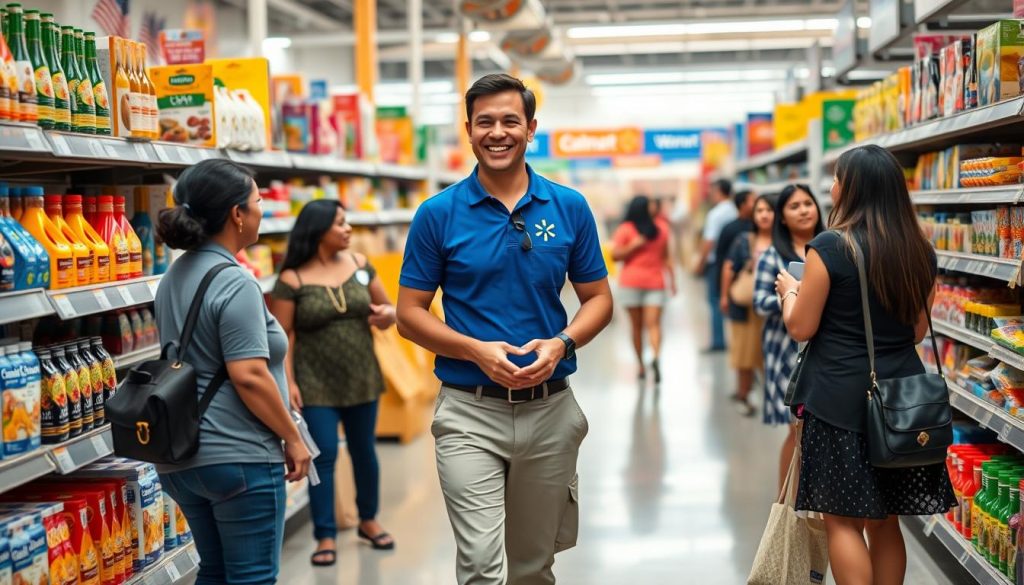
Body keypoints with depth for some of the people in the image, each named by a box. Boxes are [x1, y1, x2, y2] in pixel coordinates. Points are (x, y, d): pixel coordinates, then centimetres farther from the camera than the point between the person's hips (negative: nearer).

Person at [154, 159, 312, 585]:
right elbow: (248, 376, -22)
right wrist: (292, 437, -11)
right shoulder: (234, 283, -17)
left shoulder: (175, 276, 11)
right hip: (238, 455, -9)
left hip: (180, 455, 9)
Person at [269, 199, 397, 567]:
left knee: (364, 451, 15)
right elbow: (283, 334, -9)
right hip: (317, 383, -4)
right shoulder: (292, 279, -9)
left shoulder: (359, 264, 3)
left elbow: (387, 307, 11)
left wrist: (387, 314, -12)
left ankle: (368, 520, 35)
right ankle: (326, 536, 10)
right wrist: (288, 381, -14)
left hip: (362, 378, 4)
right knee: (324, 457, -2)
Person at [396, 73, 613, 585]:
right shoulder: (438, 214, -4)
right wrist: (478, 351, -17)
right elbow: (410, 314, -1)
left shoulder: (569, 208, 2)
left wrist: (561, 344, -13)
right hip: (470, 413, -2)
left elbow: (598, 299, 7)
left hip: (550, 409, 3)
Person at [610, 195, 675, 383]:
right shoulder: (626, 230, -3)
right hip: (631, 283, -2)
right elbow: (615, 255, -8)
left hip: (655, 283, 2)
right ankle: (641, 365, -3)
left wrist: (671, 277, 11)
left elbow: (665, 255, 14)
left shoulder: (661, 226, 7)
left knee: (653, 323, -7)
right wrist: (635, 245, -16)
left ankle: (656, 357, -15)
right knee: (637, 325, 1)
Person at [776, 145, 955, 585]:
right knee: (886, 521, 15)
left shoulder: (830, 247, -13)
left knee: (844, 521, 4)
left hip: (842, 400, -6)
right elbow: (918, 331, 13)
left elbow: (801, 328, -8)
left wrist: (789, 290, 10)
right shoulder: (920, 251, 5)